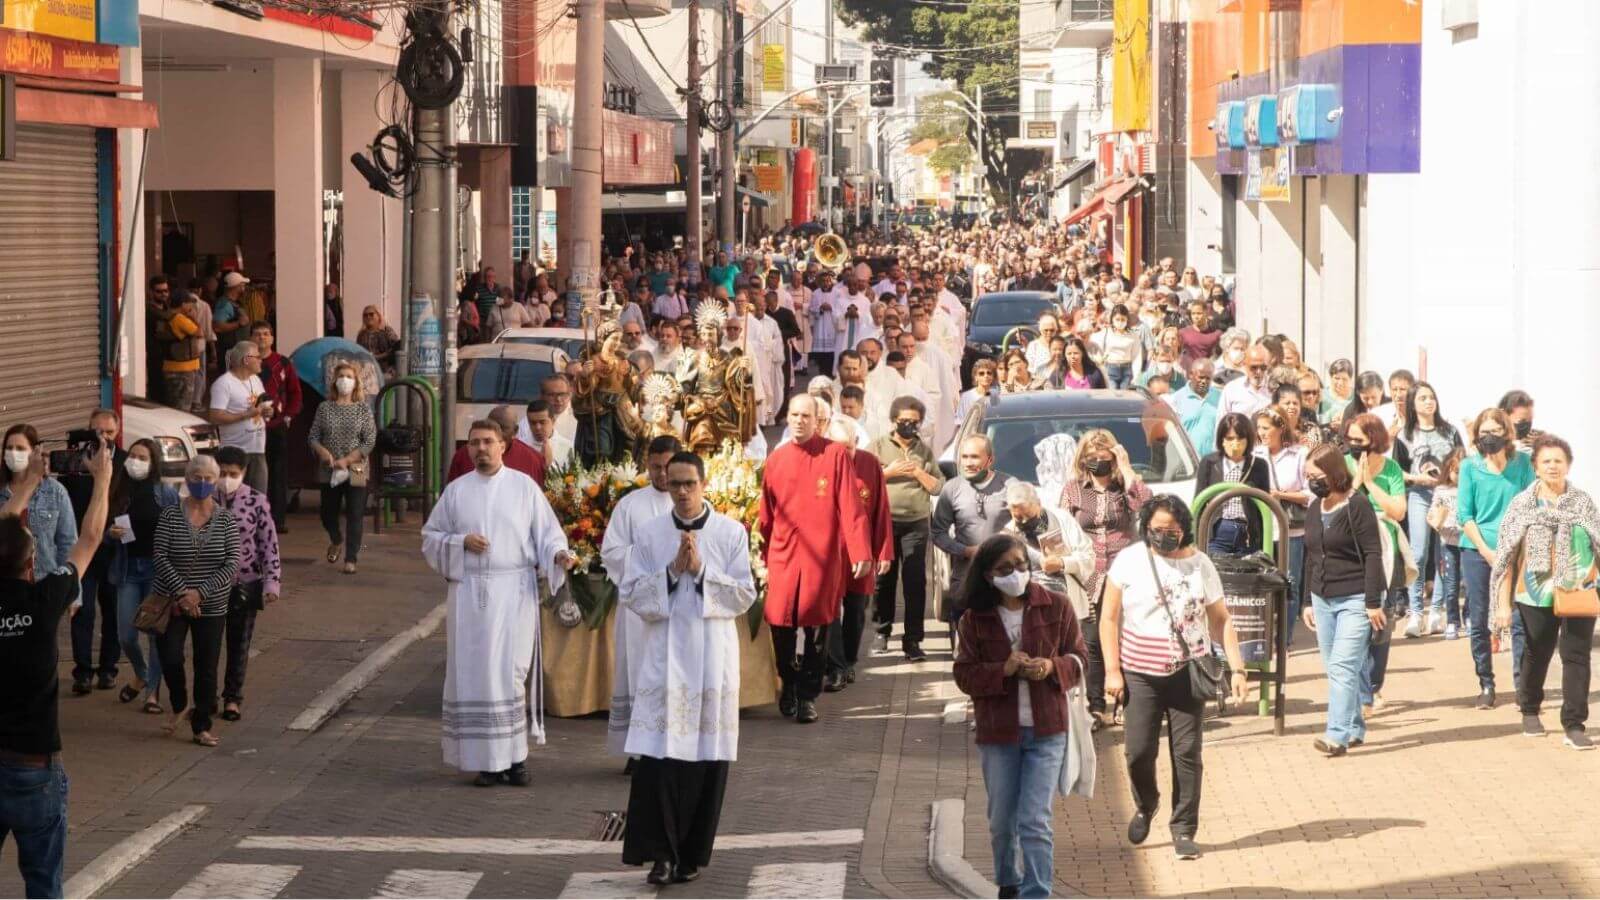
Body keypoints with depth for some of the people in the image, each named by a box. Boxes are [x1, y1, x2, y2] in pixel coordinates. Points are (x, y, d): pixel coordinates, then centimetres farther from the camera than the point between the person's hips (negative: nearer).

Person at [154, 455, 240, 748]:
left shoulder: (226, 519, -1)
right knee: (170, 659, -10)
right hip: (173, 602, -1)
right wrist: (182, 592, -20)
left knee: (207, 668, 2)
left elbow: (233, 564, -8)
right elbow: (160, 558, -8)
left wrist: (200, 593, -18)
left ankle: (202, 726, 15)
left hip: (212, 606, 1)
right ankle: (179, 707, 18)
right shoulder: (170, 515, -3)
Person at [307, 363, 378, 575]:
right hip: (328, 470, 2)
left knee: (354, 515, -5)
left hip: (355, 469, -2)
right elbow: (312, 436, 5)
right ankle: (337, 541, 42)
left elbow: (370, 441, -6)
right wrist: (322, 451, -16)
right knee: (327, 513, 12)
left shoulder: (363, 409, -1)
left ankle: (351, 559, 1)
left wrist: (346, 460, -14)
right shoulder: (325, 407, 5)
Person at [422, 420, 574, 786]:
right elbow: (430, 537, 12)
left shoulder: (524, 487, 5)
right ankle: (488, 759, 5)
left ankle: (515, 756, 2)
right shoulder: (456, 491, 9)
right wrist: (461, 542, -7)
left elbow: (547, 532, 4)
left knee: (510, 672, -5)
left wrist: (558, 554, -17)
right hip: (469, 594, 2)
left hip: (514, 593, -2)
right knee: (475, 674, 0)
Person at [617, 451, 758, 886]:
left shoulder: (732, 533, 2)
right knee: (658, 756, -10)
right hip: (664, 657, 0)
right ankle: (661, 851, -6)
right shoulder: (650, 535, 5)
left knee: (706, 758, 2)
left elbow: (745, 595, -1)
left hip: (711, 658, 0)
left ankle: (693, 854, 13)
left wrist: (701, 571, -12)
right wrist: (671, 571, -11)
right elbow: (629, 593, 1)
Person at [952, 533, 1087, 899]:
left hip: (1046, 731, -2)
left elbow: (1078, 659, 4)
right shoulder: (975, 618, -3)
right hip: (997, 732, 2)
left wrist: (1052, 667, -17)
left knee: (1036, 822, -9)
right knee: (1002, 820, 15)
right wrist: (1003, 670, -19)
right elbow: (965, 675, -2)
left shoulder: (1056, 606, -3)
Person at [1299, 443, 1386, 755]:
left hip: (1355, 600, -8)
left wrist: (1373, 603, -16)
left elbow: (1372, 555, -12)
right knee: (1335, 669, 9)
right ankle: (1355, 728, 19)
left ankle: (1338, 735, -18)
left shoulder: (1357, 507, -10)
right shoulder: (1314, 510, 12)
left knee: (1343, 667, -14)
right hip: (1323, 599, 8)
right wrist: (1308, 601, 18)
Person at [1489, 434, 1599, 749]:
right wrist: (1503, 604, -5)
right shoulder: (1522, 505, 0)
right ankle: (1530, 711, 38)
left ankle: (1574, 726, -3)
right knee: (1536, 655, 16)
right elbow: (1507, 557, -1)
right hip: (1537, 594, 0)